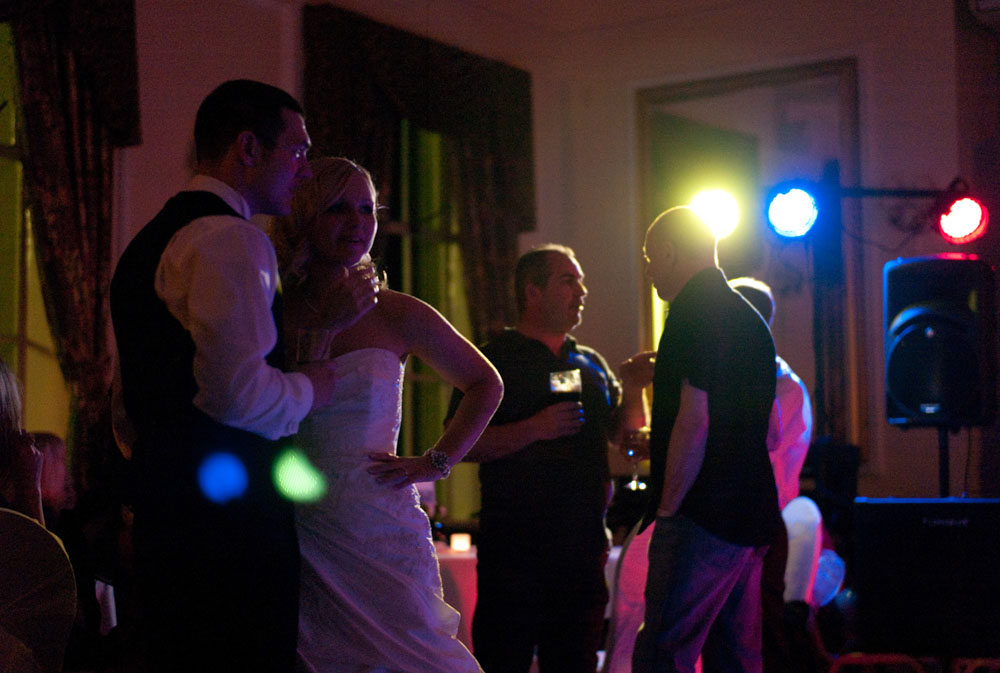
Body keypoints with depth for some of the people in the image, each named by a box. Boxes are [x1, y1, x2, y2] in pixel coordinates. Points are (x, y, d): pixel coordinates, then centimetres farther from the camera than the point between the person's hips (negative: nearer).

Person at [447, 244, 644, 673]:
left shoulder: (591, 363, 17)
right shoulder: (495, 360, -2)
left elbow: (620, 432, 22)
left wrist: (632, 388, 4)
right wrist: (534, 429, -20)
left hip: (584, 540, 6)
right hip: (515, 545, -5)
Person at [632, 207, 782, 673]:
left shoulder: (695, 312, -10)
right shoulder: (750, 318, 20)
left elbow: (694, 421, -19)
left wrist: (667, 509, -12)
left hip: (704, 516, -10)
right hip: (751, 516, 10)